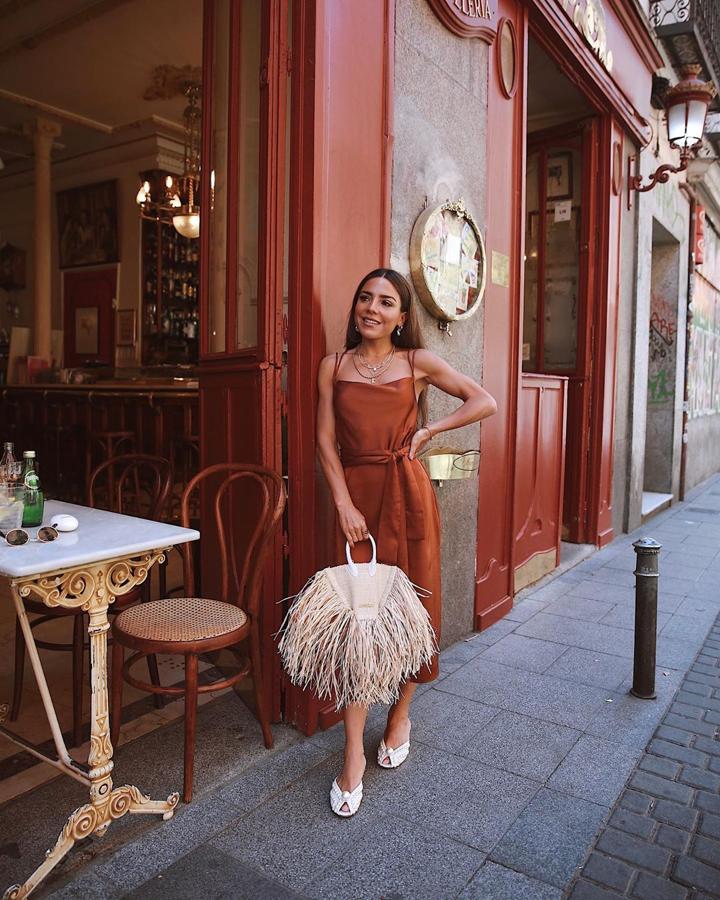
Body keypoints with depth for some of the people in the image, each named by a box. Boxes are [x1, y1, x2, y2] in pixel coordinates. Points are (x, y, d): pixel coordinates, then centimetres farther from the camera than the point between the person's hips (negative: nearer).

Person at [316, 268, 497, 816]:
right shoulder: (334, 366, 7)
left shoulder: (419, 362, 4)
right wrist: (344, 504, -8)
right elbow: (326, 441, 2)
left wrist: (429, 430, -2)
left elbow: (486, 403, 5)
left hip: (407, 494, 0)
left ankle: (401, 716, 32)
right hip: (356, 495, 1)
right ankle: (354, 756, 7)